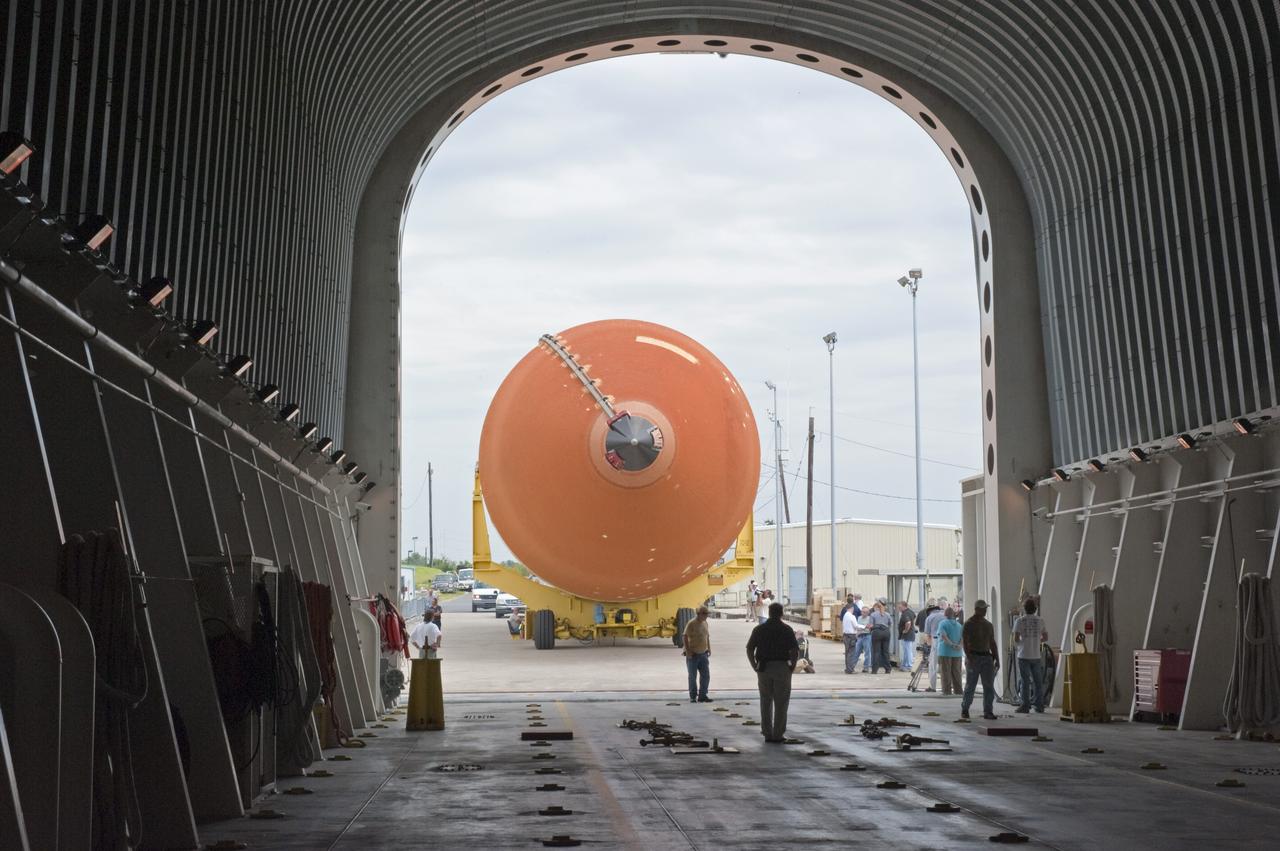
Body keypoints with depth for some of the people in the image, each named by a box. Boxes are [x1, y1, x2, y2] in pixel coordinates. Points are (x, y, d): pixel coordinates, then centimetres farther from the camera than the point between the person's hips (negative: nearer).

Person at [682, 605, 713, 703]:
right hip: (692, 655, -6)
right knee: (693, 676, 4)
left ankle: (702, 696, 9)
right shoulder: (691, 624, -13)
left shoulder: (705, 623, 8)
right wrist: (687, 651, -21)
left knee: (706, 675, 0)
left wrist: (709, 649, 14)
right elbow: (685, 637, -16)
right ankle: (693, 697, 15)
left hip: (703, 654, 6)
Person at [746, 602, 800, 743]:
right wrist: (792, 666, 1)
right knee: (781, 702, 5)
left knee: (766, 702, 12)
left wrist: (755, 666, 7)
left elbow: (749, 649, 2)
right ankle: (778, 734, 4)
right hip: (781, 667, -2)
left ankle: (767, 733, 13)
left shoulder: (759, 629, 5)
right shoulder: (787, 630, -3)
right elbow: (795, 650, -10)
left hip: (764, 668, 3)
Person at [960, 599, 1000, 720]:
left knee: (989, 686, -2)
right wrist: (969, 658, -22)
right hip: (974, 657, -5)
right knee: (970, 685, 2)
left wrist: (997, 659, 10)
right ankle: (964, 709, 17)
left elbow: (992, 643, 18)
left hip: (987, 657, 5)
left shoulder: (988, 625, 14)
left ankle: (988, 712, 0)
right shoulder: (968, 624, -5)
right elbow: (964, 642, -12)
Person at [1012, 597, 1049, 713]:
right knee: (1038, 681, 9)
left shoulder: (1019, 621, -6)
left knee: (1025, 681, 0)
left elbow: (1016, 638, -10)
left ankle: (1025, 706, 1)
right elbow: (1045, 637, 6)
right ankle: (1039, 705, 12)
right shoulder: (1040, 620, 2)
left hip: (1024, 655, -2)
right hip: (1036, 655, 3)